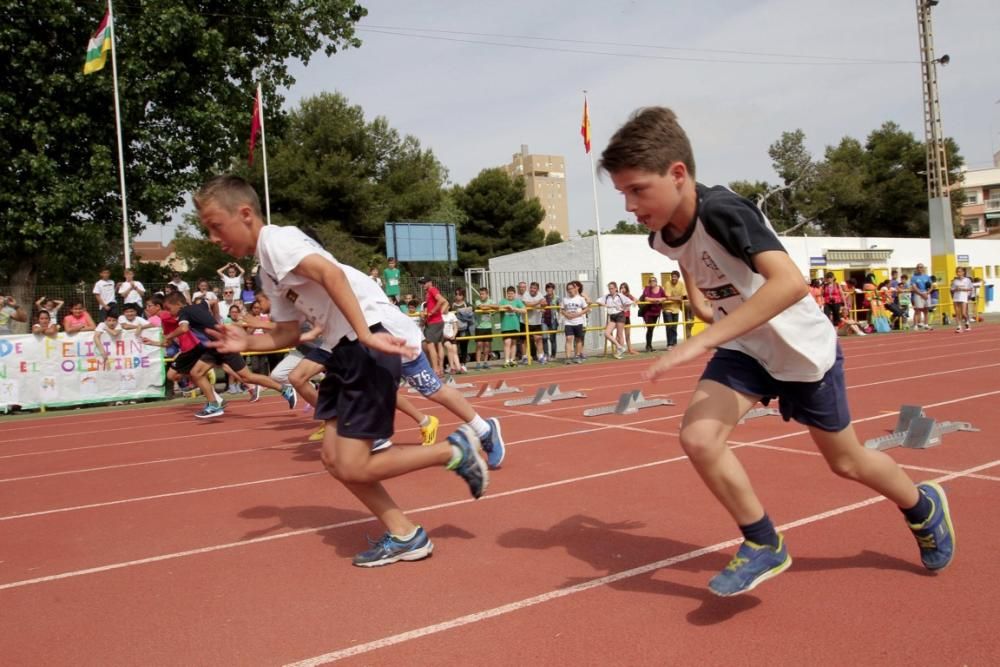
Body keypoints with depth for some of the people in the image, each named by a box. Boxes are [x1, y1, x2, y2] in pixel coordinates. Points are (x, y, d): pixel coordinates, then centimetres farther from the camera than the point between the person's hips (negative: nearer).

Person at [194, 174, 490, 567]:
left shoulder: (275, 240, -10)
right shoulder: (268, 273, 20)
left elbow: (330, 272, -28)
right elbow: (288, 333, 22)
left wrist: (366, 334, -35)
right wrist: (248, 343, 5)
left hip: (370, 344, -10)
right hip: (345, 349, 10)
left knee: (352, 467, -8)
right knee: (333, 457, 10)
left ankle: (455, 451, 6)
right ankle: (404, 536, 17)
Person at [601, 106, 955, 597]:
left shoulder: (721, 211, -32)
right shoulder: (660, 235, -9)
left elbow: (790, 282, -47)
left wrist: (703, 341, -49)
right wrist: (698, 299, 2)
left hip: (803, 348, -5)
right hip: (743, 349, 6)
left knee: (845, 462, 13)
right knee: (697, 438, -17)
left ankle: (924, 506, 46)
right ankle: (763, 546, 4)